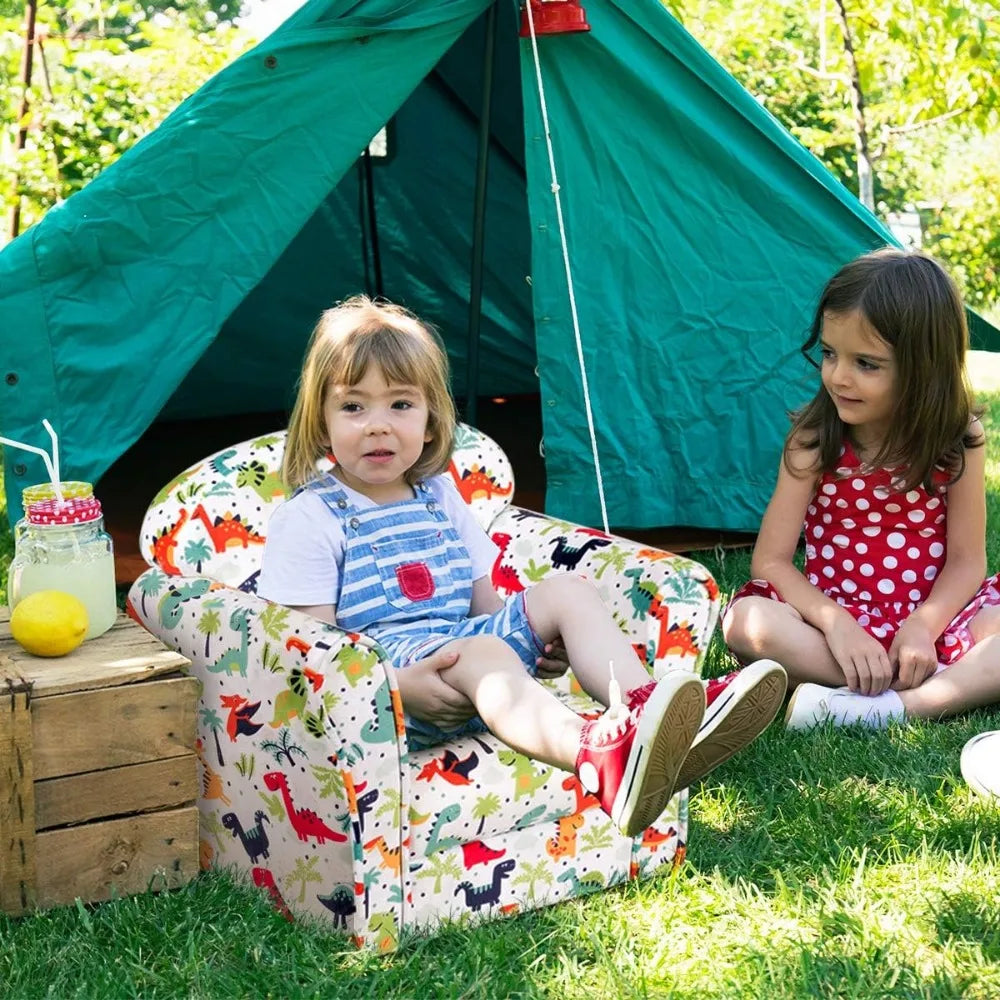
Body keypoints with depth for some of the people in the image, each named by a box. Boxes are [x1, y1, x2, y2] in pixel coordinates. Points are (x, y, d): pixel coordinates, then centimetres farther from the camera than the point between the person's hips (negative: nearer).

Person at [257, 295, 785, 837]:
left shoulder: (440, 497, 19)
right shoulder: (307, 518, -2)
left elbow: (484, 601, 21)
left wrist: (536, 641, 0)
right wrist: (398, 684, -26)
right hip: (382, 675, -7)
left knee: (566, 590, -10)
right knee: (482, 654, -36)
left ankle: (655, 719, -35)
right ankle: (600, 755, -68)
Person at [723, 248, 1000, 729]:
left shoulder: (958, 441, -6)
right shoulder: (814, 441, -9)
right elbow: (770, 560, -10)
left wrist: (923, 625, -22)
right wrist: (835, 624, -26)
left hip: (927, 617, 0)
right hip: (837, 617, 0)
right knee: (747, 621, -31)